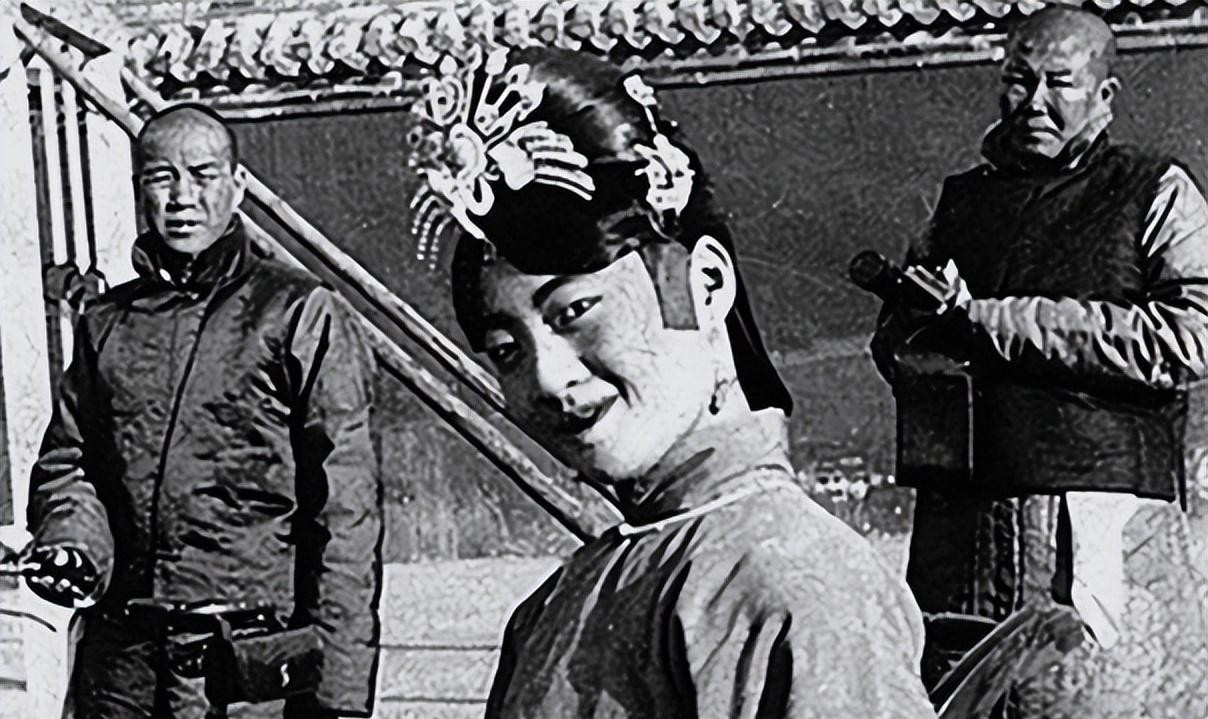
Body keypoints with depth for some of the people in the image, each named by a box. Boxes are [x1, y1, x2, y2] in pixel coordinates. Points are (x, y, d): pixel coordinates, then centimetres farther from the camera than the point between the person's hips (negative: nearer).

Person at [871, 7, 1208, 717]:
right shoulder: (962, 199, 19)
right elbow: (894, 343, 19)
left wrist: (988, 320, -10)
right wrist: (939, 323, -7)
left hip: (1106, 532, -3)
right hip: (960, 528, 4)